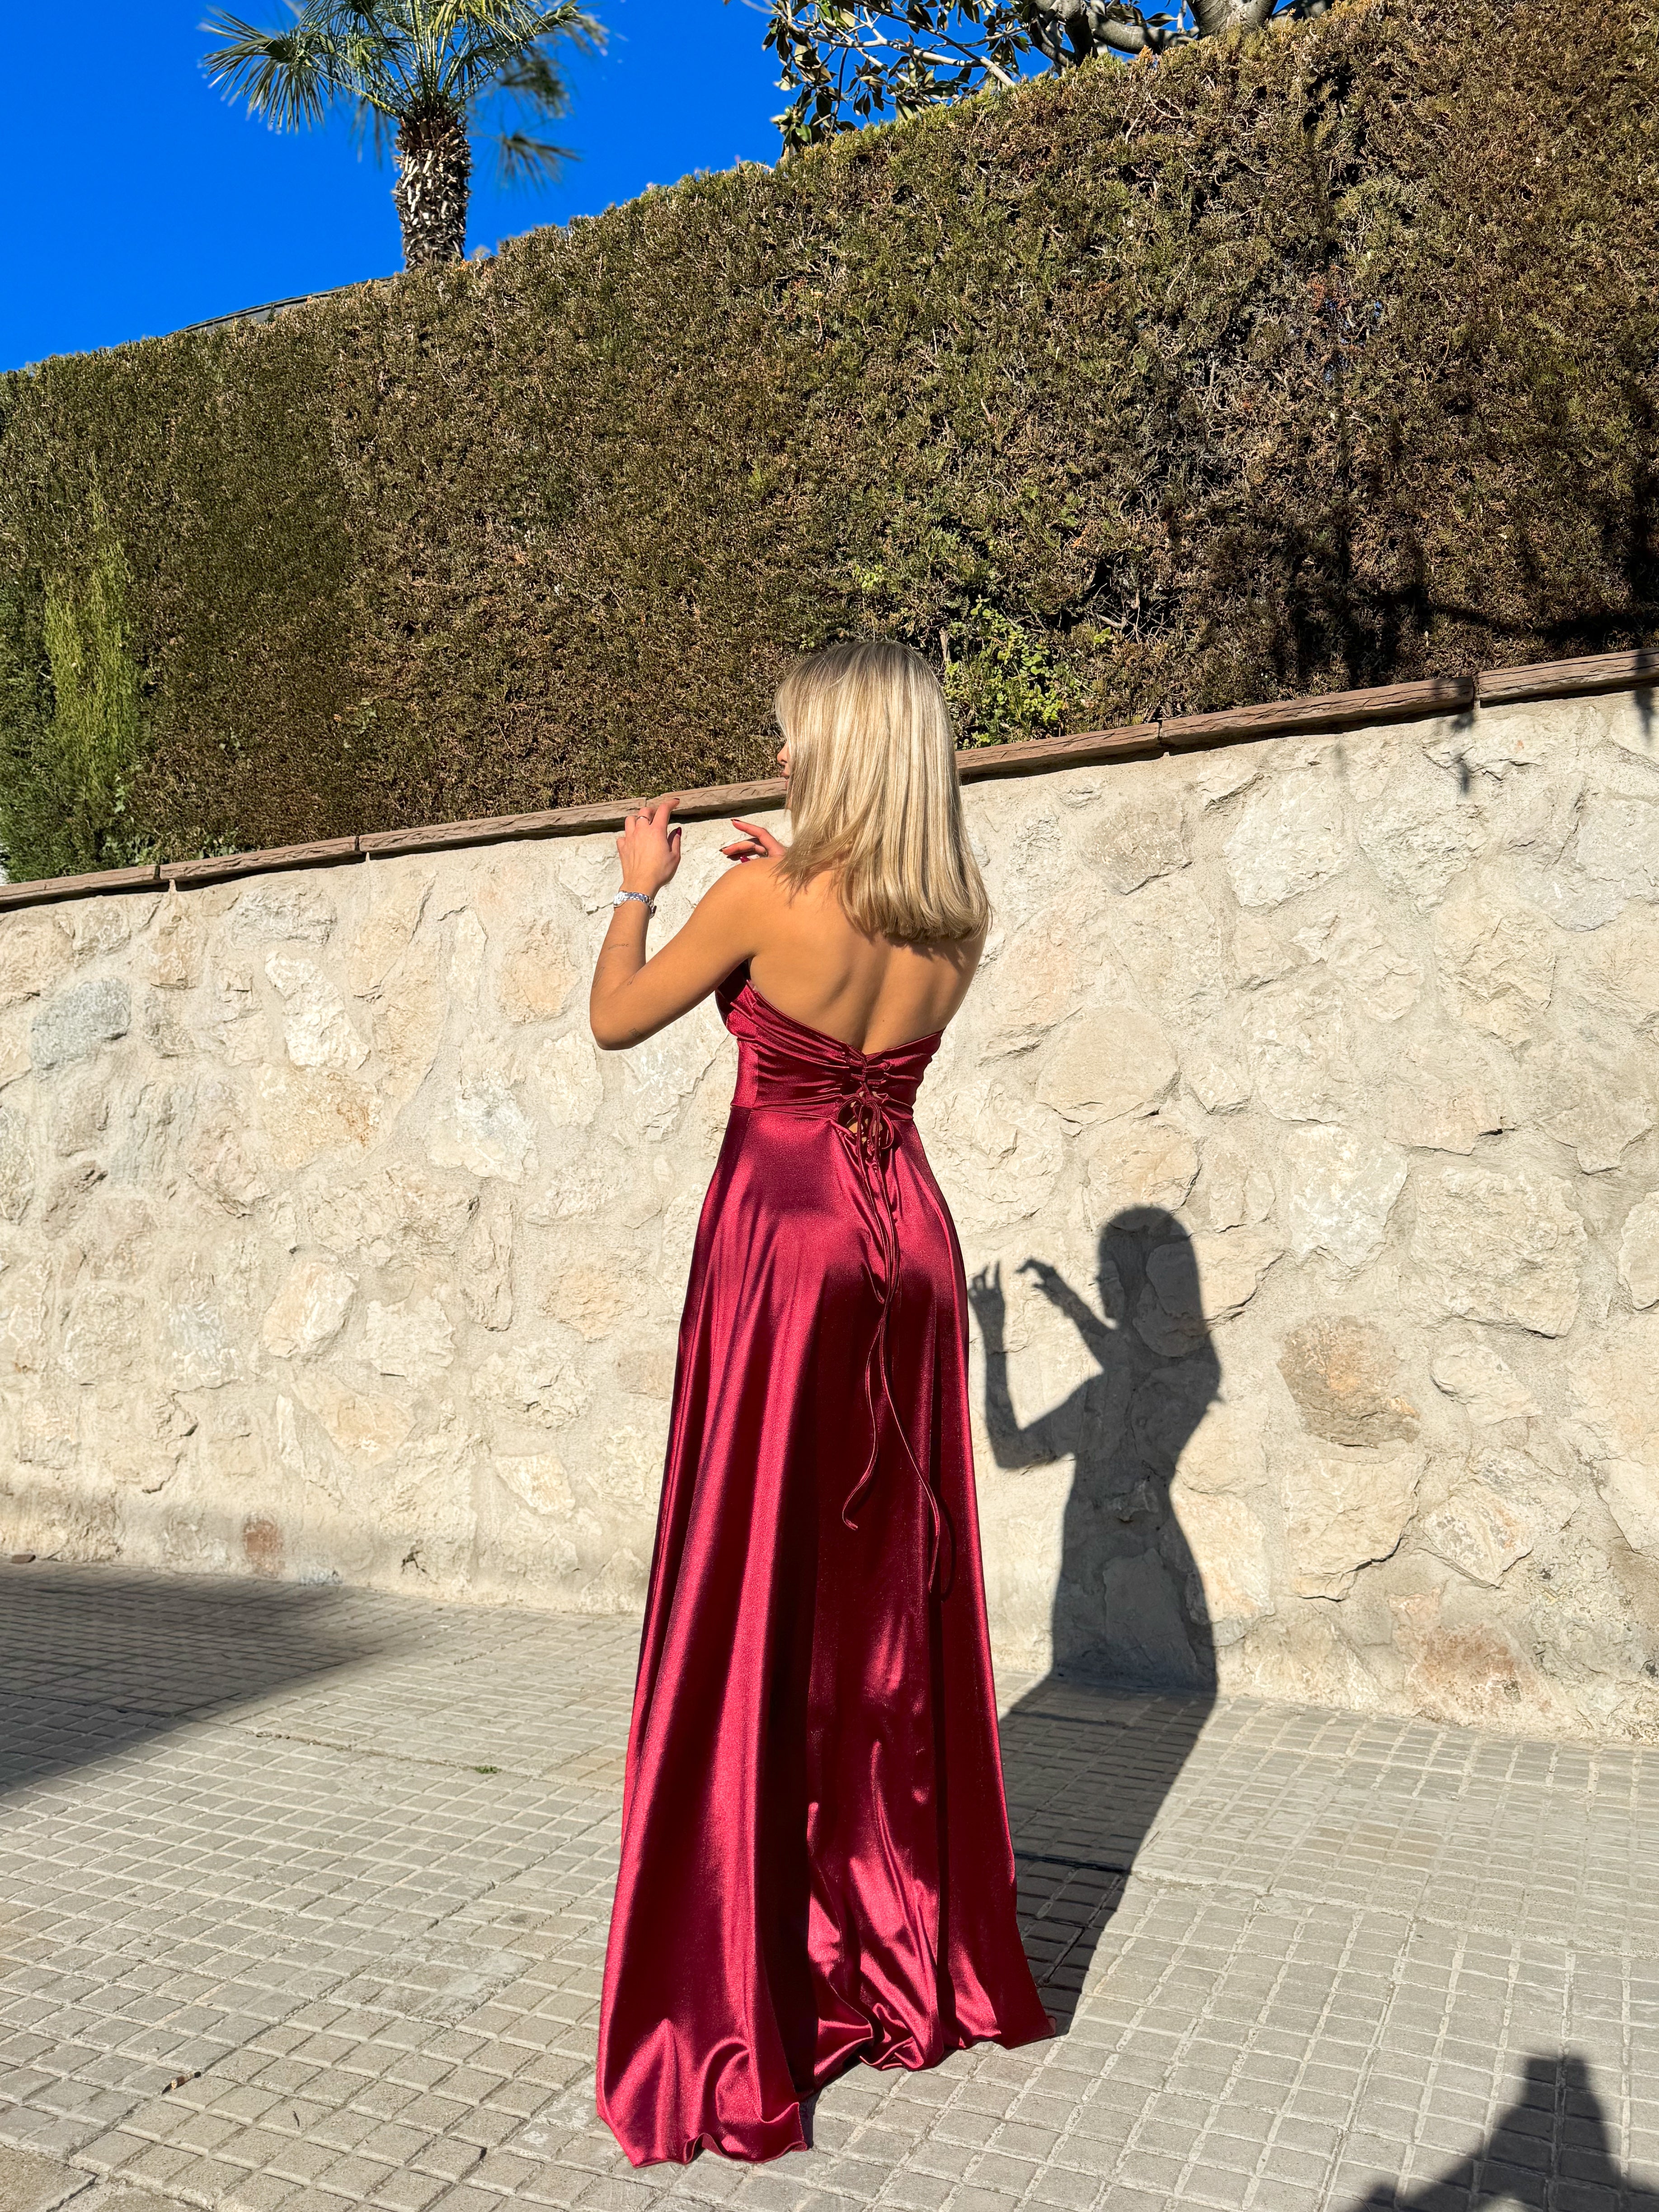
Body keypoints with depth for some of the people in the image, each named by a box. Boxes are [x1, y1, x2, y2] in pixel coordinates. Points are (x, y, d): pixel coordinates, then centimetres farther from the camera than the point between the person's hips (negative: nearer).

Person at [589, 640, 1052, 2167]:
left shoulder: (764, 900, -13)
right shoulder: (955, 926, 2)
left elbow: (615, 1020, 0)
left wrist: (643, 887, 15)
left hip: (781, 1237, -5)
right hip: (906, 1237, 6)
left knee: (755, 1606, 3)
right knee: (893, 1597, 15)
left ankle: (741, 2021, 13)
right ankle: (915, 1956, 30)